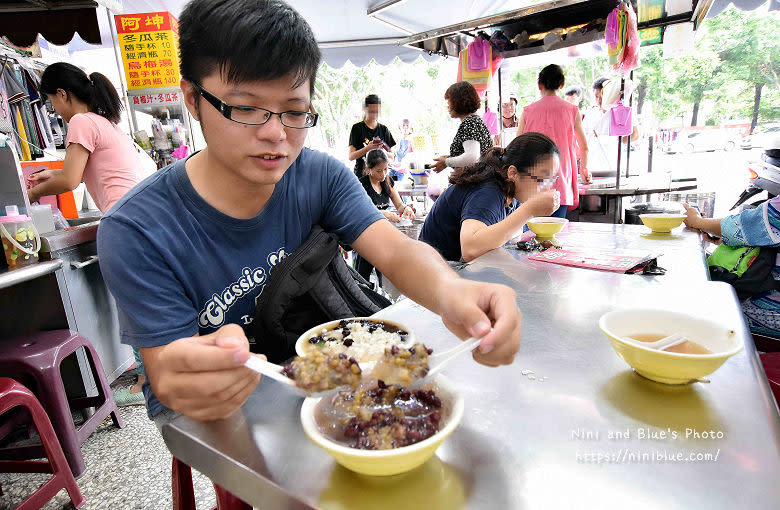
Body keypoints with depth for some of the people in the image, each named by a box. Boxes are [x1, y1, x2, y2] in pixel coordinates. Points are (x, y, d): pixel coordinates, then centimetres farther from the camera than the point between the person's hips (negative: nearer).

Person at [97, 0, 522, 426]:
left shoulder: (322, 176, -11)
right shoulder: (136, 232, -21)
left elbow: (395, 250, -22)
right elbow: (167, 378, -19)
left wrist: (448, 291, -46)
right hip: (210, 418, 0)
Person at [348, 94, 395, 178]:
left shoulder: (384, 129, 11)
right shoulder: (357, 128, 1)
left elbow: (391, 155, 12)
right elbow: (351, 157, -5)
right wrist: (368, 148, -21)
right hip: (362, 173, -2)